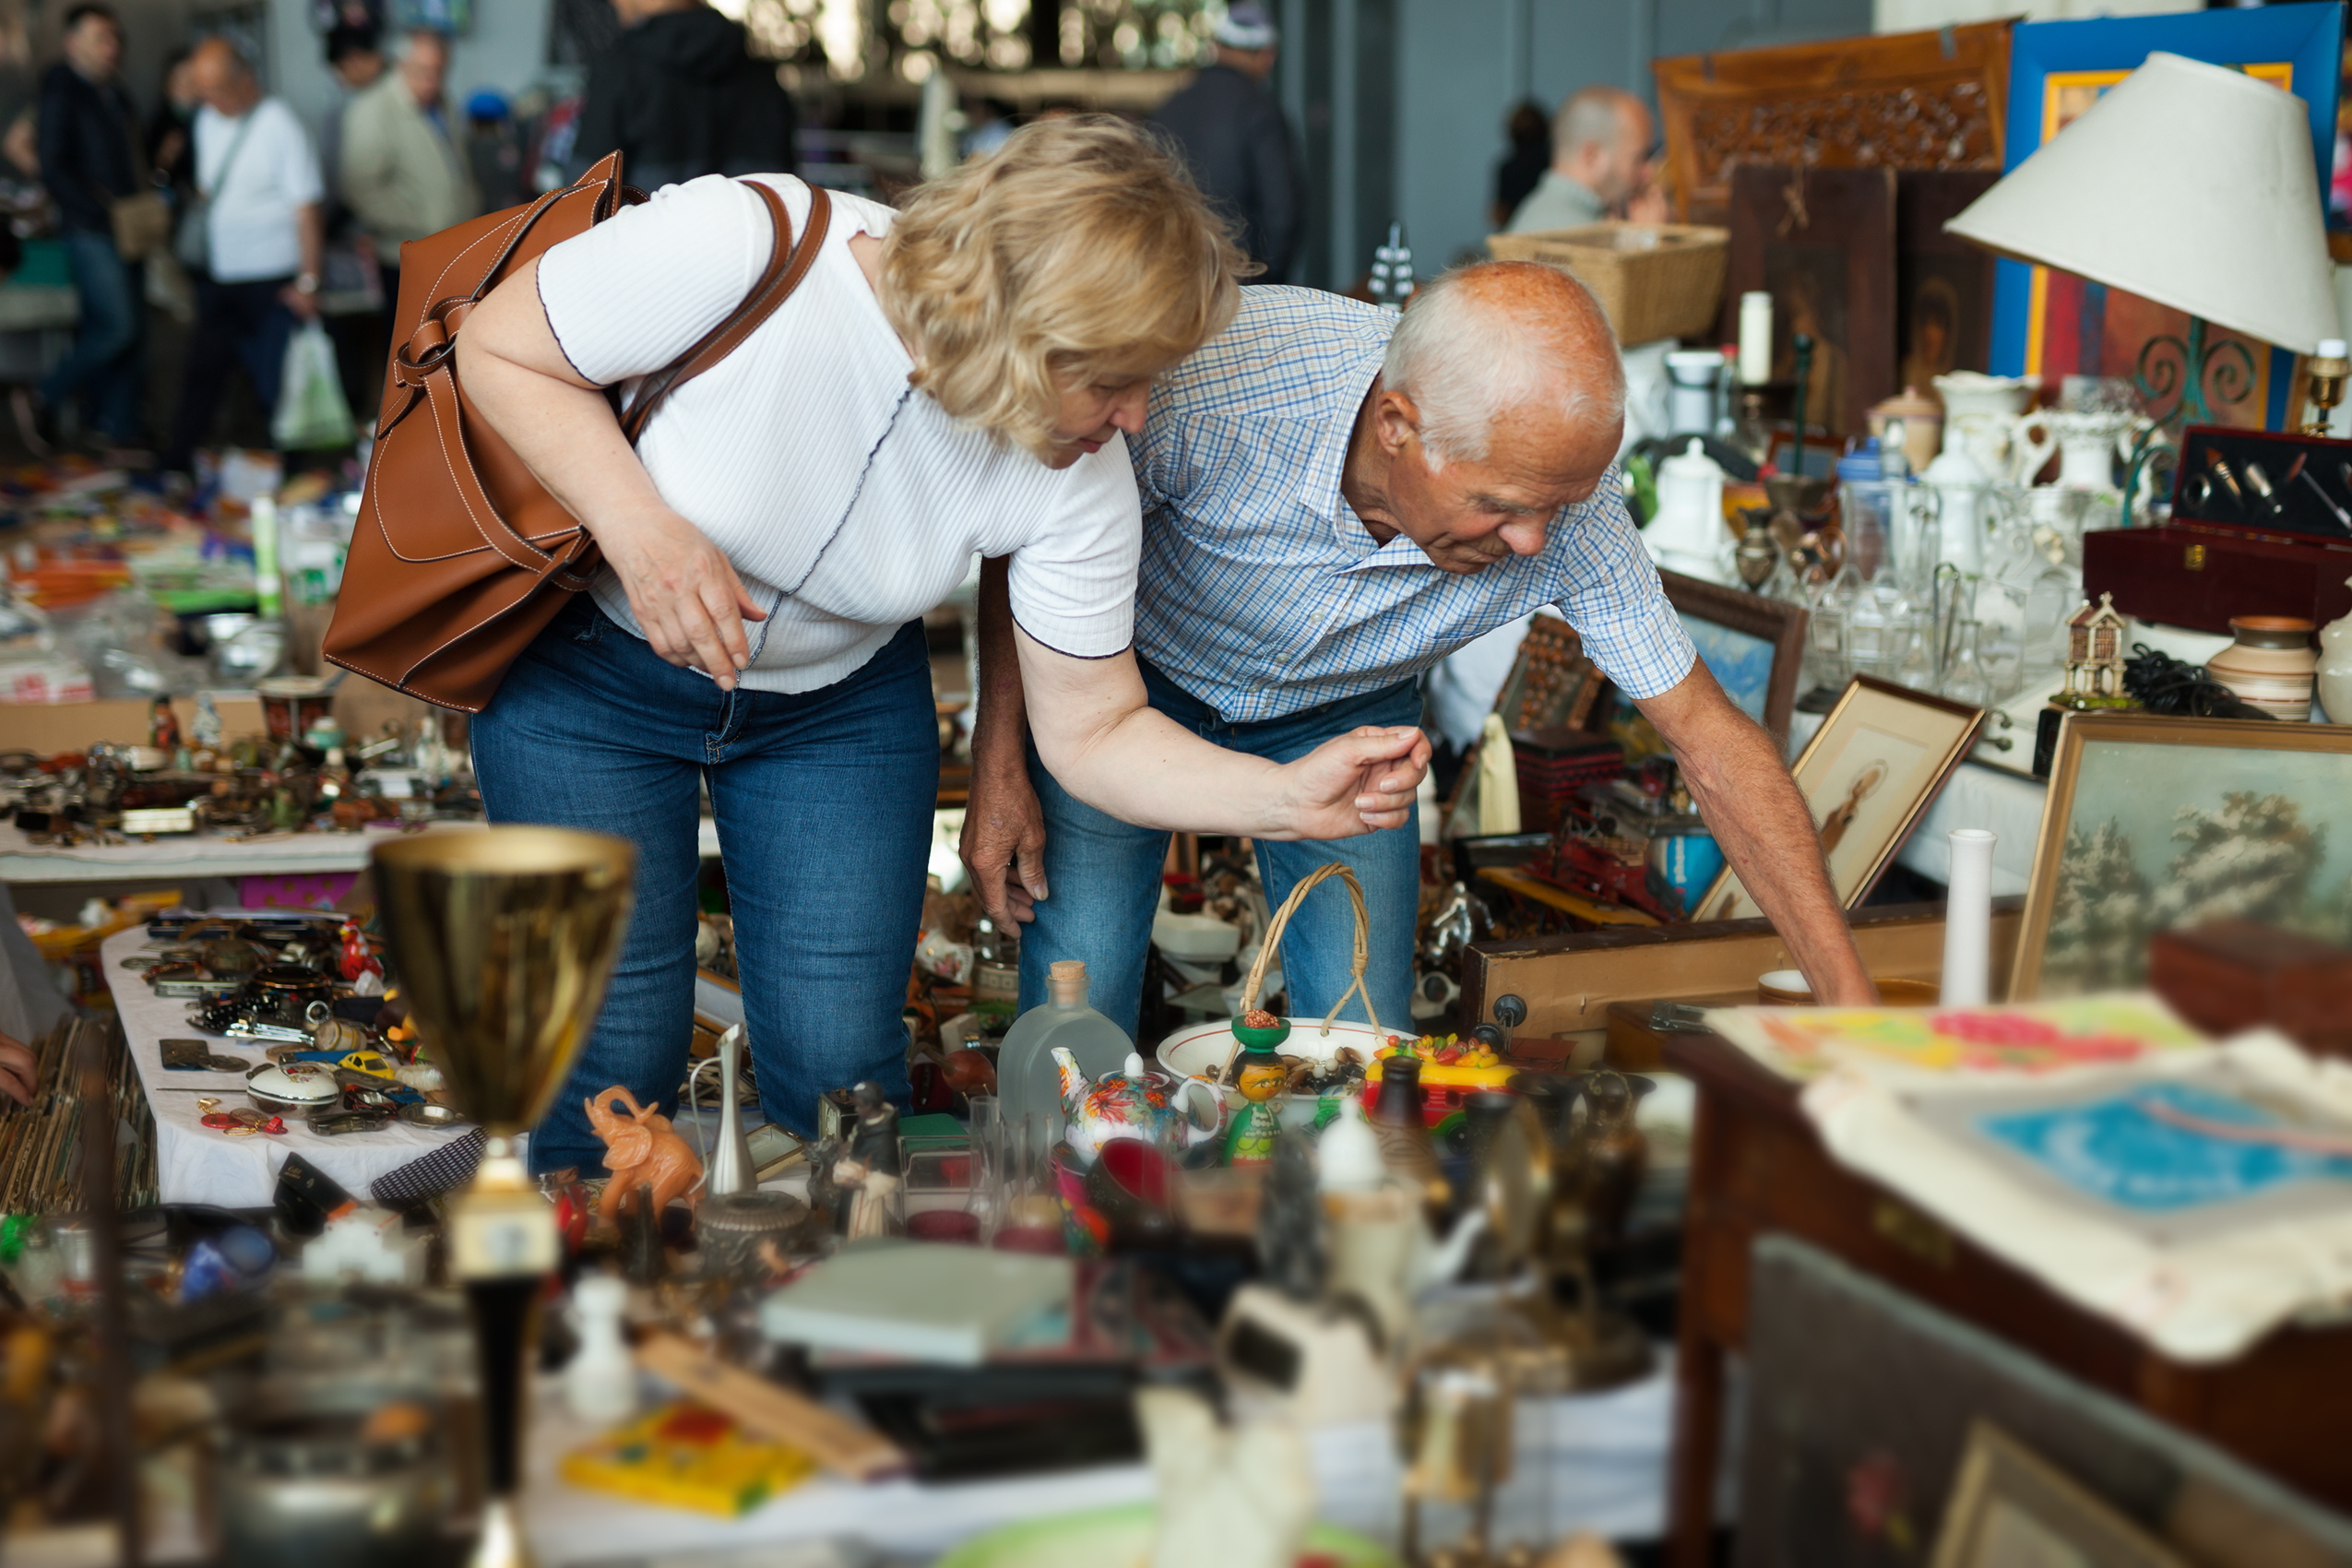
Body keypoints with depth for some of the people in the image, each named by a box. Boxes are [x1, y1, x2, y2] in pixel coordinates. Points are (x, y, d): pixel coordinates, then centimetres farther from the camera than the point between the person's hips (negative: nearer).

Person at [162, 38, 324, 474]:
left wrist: (307, 281, -15)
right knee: (203, 371, 9)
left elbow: (306, 207, -12)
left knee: (276, 383, 1)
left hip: (271, 280, -6)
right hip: (218, 275, 6)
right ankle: (175, 464, 16)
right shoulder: (207, 121, 7)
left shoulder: (278, 125, -12)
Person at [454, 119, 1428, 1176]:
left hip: (838, 705, 3)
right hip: (588, 672, -2)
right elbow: (497, 348, -20)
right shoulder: (734, 248, -34)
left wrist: (1289, 799, -29)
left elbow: (1095, 731, -13)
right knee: (613, 1074, -3)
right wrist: (638, 529, -34)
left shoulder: (1081, 477, -20)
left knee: (842, 1072, -1)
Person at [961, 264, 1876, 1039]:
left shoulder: (1567, 509, -31)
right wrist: (999, 764, -16)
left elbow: (1709, 737, -20)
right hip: (1135, 679, -2)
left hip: (1343, 717, 2)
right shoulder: (1210, 381, -39)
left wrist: (1850, 1001, -23)